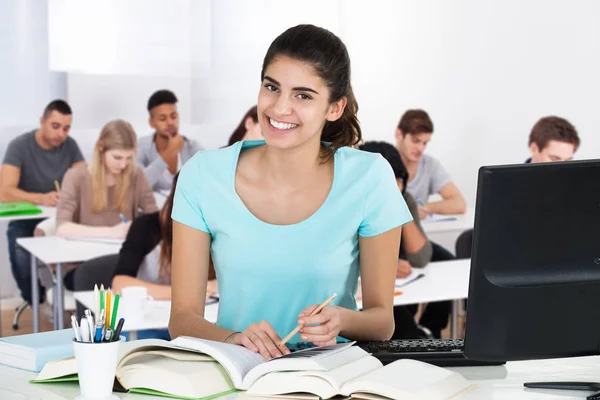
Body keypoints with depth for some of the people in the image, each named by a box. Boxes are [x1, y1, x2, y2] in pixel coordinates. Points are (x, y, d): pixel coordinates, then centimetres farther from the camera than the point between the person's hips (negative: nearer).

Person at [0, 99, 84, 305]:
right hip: (25, 219, -3)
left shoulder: (69, 145, 0)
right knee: (22, 258, -33)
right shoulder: (19, 146, -12)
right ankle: (38, 301, -5)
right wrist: (41, 198, -37)